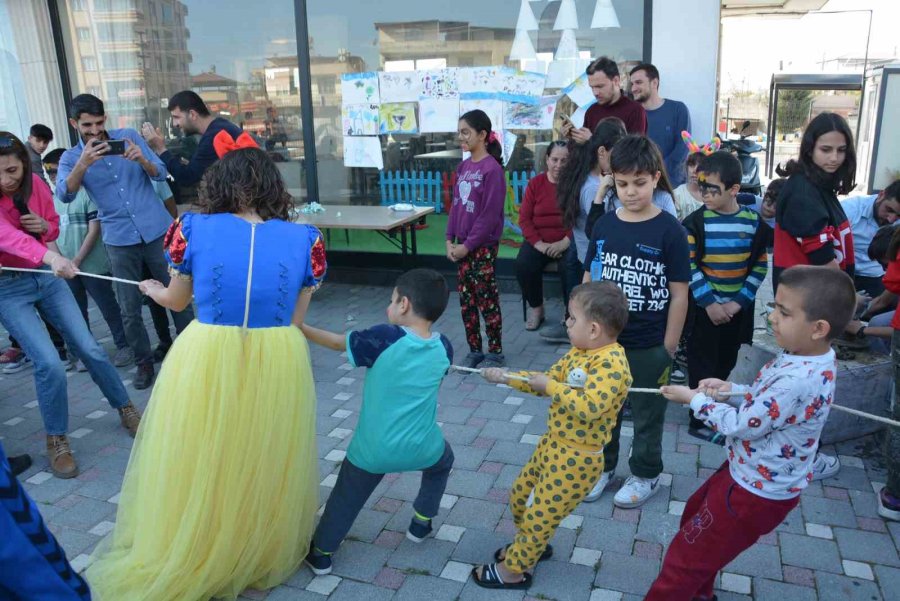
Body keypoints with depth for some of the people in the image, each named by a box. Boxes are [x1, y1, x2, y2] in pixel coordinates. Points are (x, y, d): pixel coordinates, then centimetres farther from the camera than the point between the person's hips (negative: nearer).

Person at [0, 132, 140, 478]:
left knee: (89, 349, 2)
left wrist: (45, 226, -13)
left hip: (46, 276, 4)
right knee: (49, 363, -15)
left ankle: (126, 410, 22)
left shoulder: (36, 185, -3)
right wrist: (51, 258, -53)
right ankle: (56, 440, 6)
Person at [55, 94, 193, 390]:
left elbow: (161, 174, -3)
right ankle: (144, 361, 19)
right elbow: (64, 195, -16)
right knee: (130, 309, 4)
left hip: (156, 230, 0)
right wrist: (84, 163, -31)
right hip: (119, 240, 1)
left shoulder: (129, 136, 3)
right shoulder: (71, 158, 2)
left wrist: (141, 159, -23)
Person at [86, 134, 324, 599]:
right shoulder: (304, 239, -3)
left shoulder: (194, 229, -5)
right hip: (278, 364, 1)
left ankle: (182, 561, 41)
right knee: (267, 463, 22)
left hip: (206, 361, -1)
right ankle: (266, 551, 44)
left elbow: (176, 301, 9)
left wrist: (151, 290, 32)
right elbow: (296, 320, 2)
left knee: (196, 465, 19)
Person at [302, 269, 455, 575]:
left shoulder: (385, 338, -20)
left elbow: (338, 342, -6)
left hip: (373, 449, -2)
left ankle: (321, 555, 35)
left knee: (346, 498, 21)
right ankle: (421, 523, 43)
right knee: (443, 460, 36)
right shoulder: (444, 348, -9)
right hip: (421, 449, 2)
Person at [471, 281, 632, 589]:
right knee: (520, 495, 24)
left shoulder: (611, 363, -27)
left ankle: (513, 570, 27)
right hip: (552, 444, 9)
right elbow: (547, 380, 13)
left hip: (576, 459, -9)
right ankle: (530, 545, 48)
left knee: (539, 515, 6)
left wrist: (551, 387, -29)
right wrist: (506, 377, 6)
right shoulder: (579, 352, 3)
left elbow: (588, 407, -39)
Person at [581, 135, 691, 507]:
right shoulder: (604, 225, -2)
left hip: (649, 346, -3)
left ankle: (646, 475, 35)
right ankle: (602, 465, 39)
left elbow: (679, 294, -10)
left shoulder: (669, 230, -13)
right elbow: (589, 281, 5)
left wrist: (669, 347, -8)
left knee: (647, 414, 15)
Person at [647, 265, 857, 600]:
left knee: (686, 557, 5)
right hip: (749, 473, 10)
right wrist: (729, 389, -4)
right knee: (695, 514, 31)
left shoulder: (799, 381, -36)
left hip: (756, 492, -10)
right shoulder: (806, 359, -5)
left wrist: (695, 399, -12)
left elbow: (741, 425, -26)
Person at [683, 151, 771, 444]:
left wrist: (738, 302, -9)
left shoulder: (754, 222, -2)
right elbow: (689, 267, -11)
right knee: (702, 365, 4)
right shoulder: (696, 222, -9)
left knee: (725, 364, 16)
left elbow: (760, 266, 0)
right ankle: (700, 421, 17)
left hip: (738, 309, 3)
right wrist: (710, 303, -16)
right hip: (704, 308, -3)